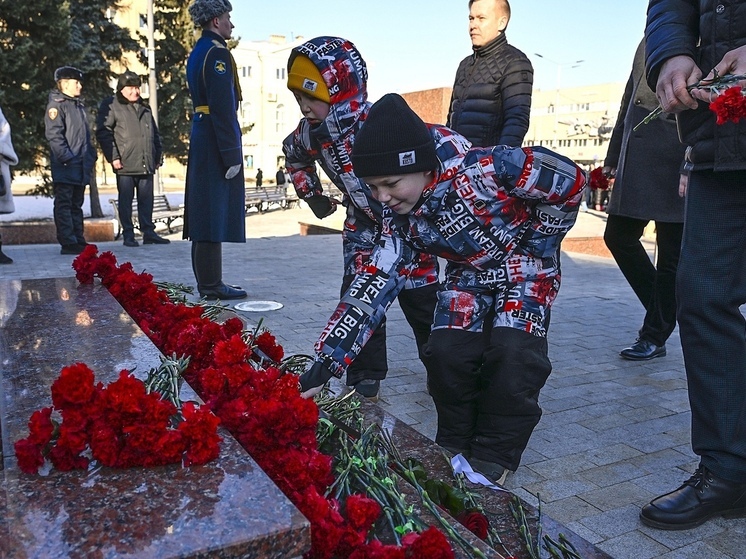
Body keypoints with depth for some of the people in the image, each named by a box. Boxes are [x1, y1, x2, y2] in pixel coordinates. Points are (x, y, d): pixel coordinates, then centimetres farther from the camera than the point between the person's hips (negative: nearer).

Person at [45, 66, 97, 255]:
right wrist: (66, 157, -21)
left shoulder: (79, 105, 21)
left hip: (81, 165, 9)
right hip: (65, 167, -9)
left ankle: (78, 240, 18)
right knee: (64, 204, -6)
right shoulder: (56, 104, -7)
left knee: (76, 204, 13)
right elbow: (54, 134, -16)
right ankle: (68, 243, -7)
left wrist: (91, 155, 14)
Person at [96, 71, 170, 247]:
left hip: (146, 165, 5)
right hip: (125, 166, -5)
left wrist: (158, 157, 17)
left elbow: (155, 134, 24)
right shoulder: (111, 106, -1)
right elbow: (103, 132, -7)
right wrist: (113, 157, -13)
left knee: (146, 200, 8)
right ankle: (128, 235, 7)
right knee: (126, 201, 1)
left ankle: (149, 232, 14)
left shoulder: (145, 108, 19)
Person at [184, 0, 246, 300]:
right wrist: (232, 155, -19)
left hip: (201, 137, 10)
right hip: (216, 139, -10)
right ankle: (212, 284, -1)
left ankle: (206, 281, 19)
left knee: (206, 212, 12)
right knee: (216, 211, -6)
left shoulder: (198, 52, 18)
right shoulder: (217, 53, -13)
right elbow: (223, 109, -20)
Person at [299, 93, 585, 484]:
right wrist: (324, 364, -32)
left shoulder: (482, 170, -34)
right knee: (446, 353, -15)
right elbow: (373, 283, -23)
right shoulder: (400, 220, -18)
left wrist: (535, 245, -13)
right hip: (469, 276, 4)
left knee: (513, 354, -22)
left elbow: (571, 179, -20)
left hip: (524, 269, -3)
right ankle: (456, 447, 9)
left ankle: (494, 457, 0)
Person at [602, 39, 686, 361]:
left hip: (675, 162, -7)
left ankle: (655, 338, 13)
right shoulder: (650, 40, 19)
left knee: (670, 253, 1)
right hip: (636, 163, 8)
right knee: (618, 236, 9)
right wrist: (613, 156, 18)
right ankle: (661, 313, 25)